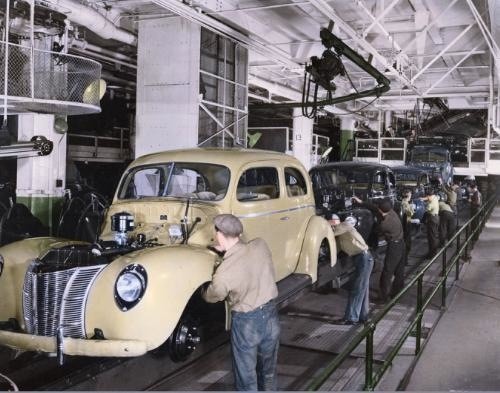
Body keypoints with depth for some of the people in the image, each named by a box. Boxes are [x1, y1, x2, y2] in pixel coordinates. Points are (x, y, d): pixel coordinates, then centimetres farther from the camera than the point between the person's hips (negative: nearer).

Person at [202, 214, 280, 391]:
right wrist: (229, 250, 8)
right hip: (271, 315, 5)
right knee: (268, 372, 24)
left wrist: (201, 291, 19)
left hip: (246, 323, -5)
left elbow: (212, 297, -2)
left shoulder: (224, 272, -25)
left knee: (246, 378, 15)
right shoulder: (260, 245, -14)